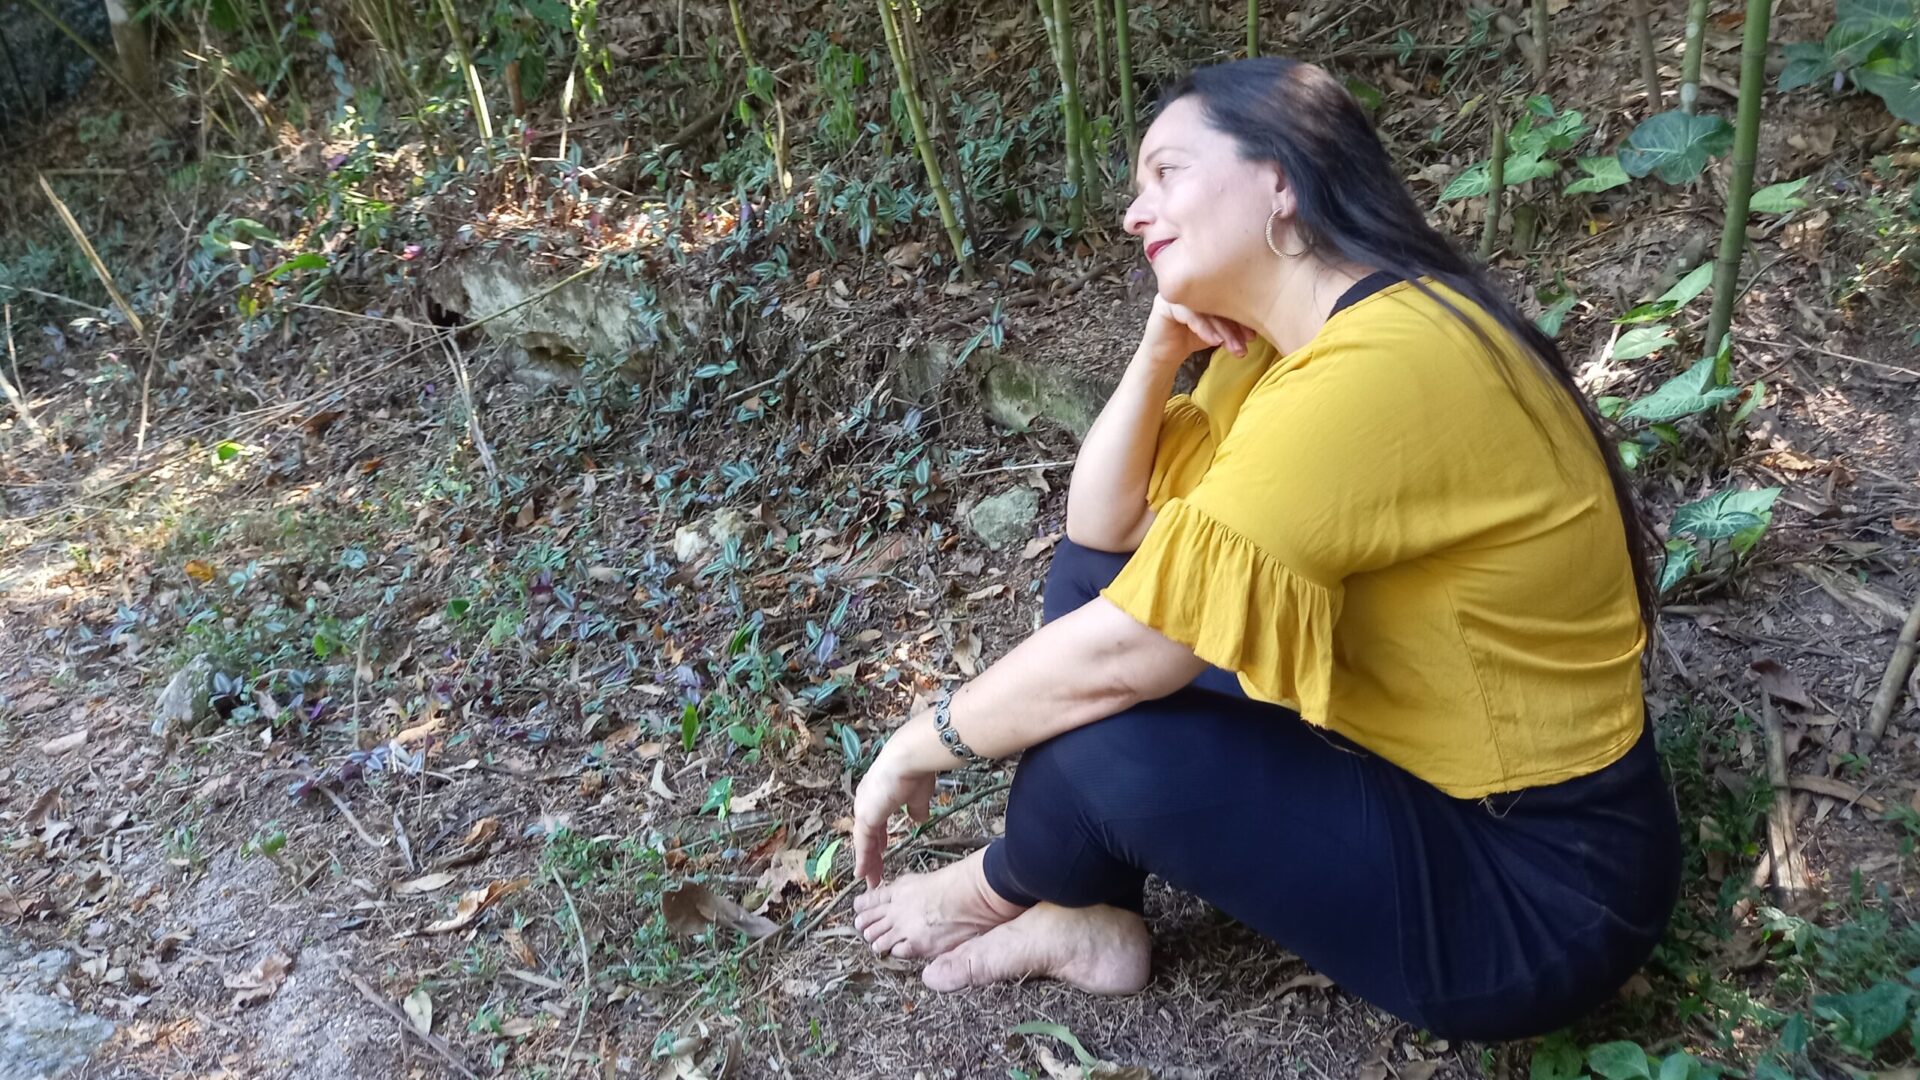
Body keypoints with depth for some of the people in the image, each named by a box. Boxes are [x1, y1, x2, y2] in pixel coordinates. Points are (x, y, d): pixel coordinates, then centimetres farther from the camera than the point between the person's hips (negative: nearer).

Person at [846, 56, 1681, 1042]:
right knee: (1093, 573, 3)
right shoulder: (1278, 336, 1)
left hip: (1534, 880, -9)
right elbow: (1104, 526, 3)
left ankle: (1012, 888, 11)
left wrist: (922, 744, -12)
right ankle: (1081, 914, 6)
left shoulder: (1373, 369, -29)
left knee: (1099, 736, -24)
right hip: (1413, 758, 9)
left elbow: (1113, 660, -27)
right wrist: (1161, 349, -10)